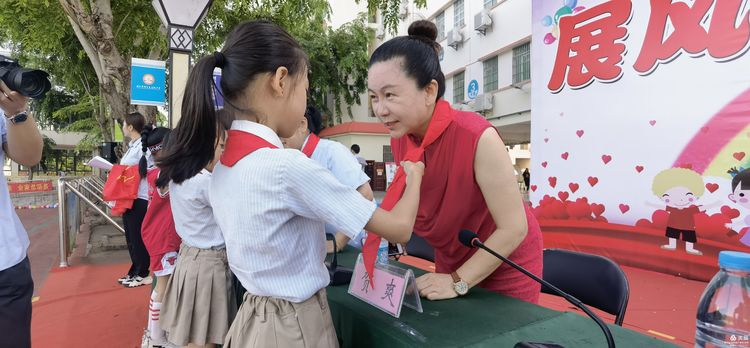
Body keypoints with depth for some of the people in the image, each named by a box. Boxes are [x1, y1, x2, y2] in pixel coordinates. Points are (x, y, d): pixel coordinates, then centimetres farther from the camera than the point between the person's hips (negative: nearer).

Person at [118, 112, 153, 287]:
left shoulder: (143, 145, -14)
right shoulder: (132, 146, 15)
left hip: (139, 198, -10)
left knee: (138, 237, 0)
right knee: (131, 236, 16)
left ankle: (143, 274, 12)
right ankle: (135, 271, 28)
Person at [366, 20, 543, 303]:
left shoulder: (477, 137, -31)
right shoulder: (399, 139, -13)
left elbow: (514, 228, -25)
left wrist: (458, 281, -22)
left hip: (506, 266, -5)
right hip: (451, 262, 5)